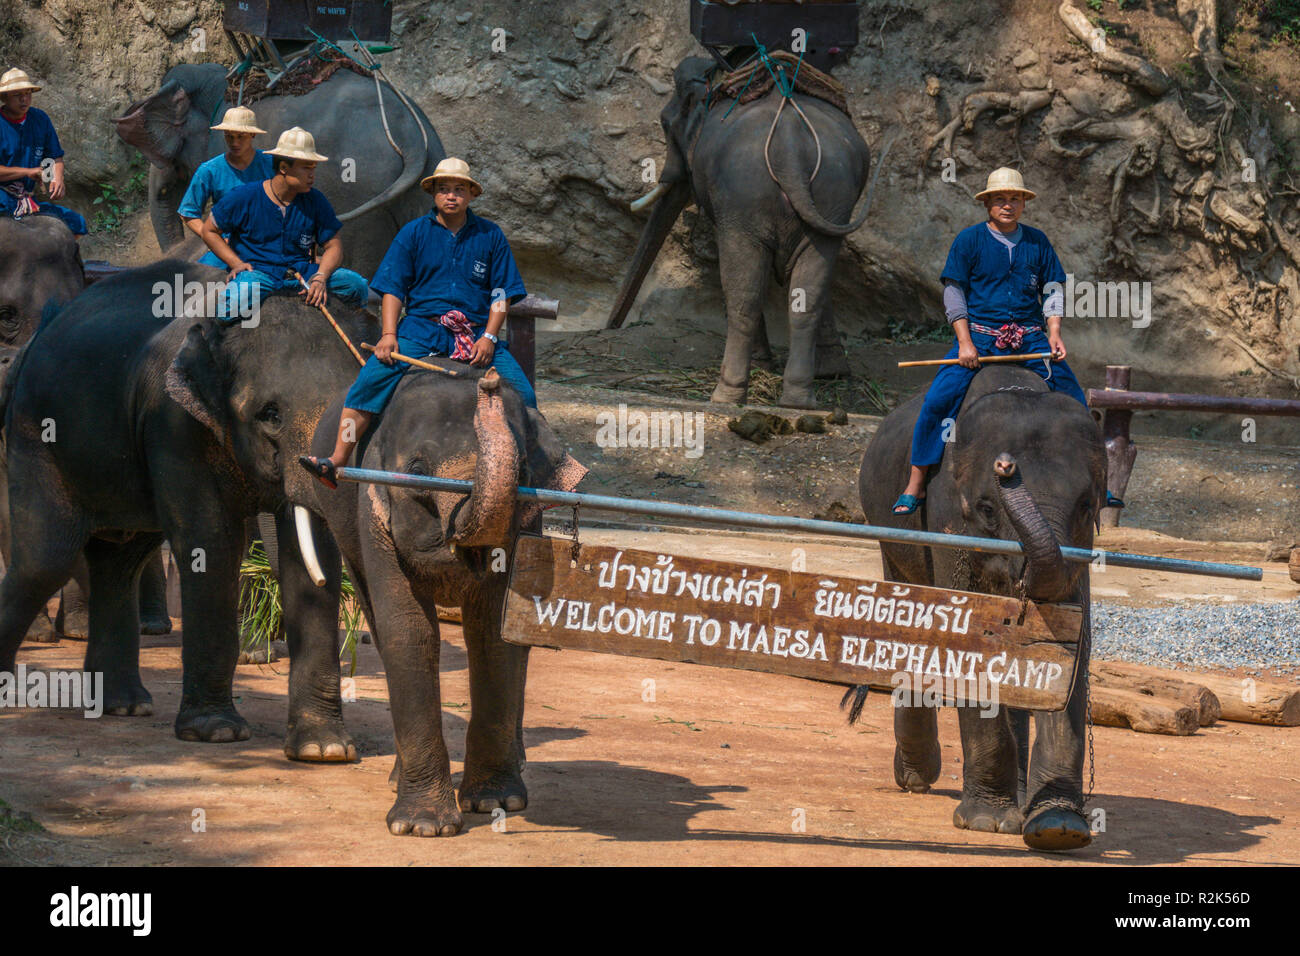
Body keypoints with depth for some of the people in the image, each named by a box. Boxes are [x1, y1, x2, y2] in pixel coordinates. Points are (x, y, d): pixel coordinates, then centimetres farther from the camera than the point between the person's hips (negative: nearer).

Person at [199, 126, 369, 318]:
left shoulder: (316, 202, 7)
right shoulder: (244, 197, -2)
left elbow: (333, 246, 7)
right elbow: (210, 231, 8)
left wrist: (320, 278, -14)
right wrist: (237, 264, -6)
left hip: (301, 272, 4)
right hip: (256, 272, -4)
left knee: (357, 286, -14)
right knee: (232, 303, -39)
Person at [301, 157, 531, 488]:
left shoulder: (489, 235, 10)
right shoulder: (414, 233, 8)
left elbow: (502, 293, 9)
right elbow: (393, 288, 5)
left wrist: (489, 337, -7)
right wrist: (389, 334, -10)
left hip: (478, 332, 1)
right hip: (422, 326, -1)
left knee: (522, 392, -16)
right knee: (372, 377, -23)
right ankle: (337, 461, -26)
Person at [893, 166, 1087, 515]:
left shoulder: (1037, 241, 11)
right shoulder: (970, 239, 2)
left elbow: (1053, 290, 14)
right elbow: (954, 292, 0)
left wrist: (1054, 334, 0)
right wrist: (965, 342, -10)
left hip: (1030, 336, 3)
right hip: (980, 333, -3)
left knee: (1072, 396, -4)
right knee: (939, 398, -18)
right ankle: (915, 484, -12)